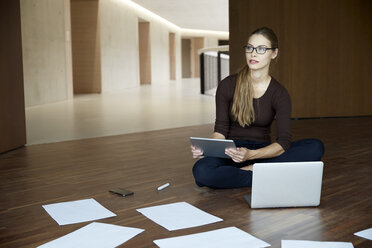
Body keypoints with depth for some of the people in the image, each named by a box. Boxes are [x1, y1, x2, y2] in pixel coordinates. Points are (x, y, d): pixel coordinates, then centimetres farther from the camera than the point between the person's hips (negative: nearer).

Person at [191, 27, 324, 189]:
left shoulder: (279, 94, -4)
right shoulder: (227, 85, -3)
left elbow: (283, 143, -15)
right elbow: (221, 129, -3)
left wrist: (251, 154, -33)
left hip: (262, 153, 1)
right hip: (232, 153, -1)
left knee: (316, 148, -23)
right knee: (201, 170, -35)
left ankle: (251, 169, -25)